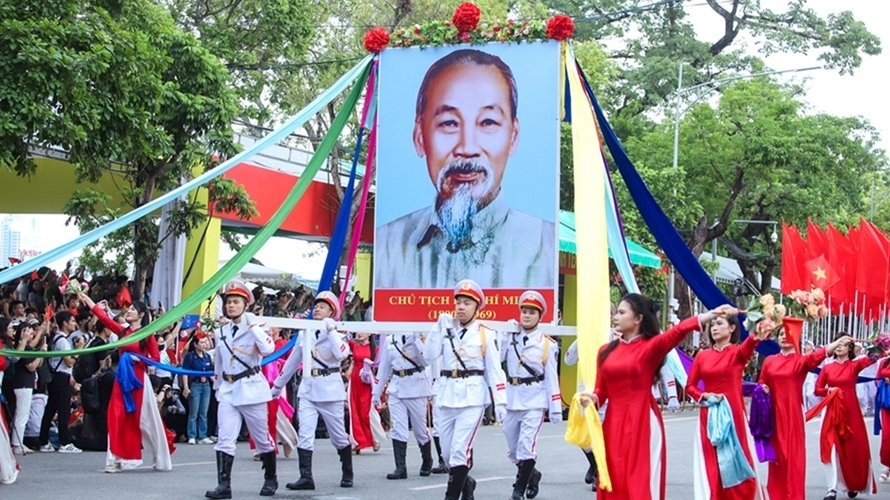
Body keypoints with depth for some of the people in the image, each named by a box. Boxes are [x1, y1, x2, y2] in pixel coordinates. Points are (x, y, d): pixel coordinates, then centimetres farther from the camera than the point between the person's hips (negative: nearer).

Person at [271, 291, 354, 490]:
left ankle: (347, 474, 22)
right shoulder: (305, 333, 11)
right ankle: (306, 477, -10)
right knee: (304, 434, -9)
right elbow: (293, 361, 18)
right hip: (307, 387, 4)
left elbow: (342, 354, -25)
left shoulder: (338, 333, -3)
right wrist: (277, 385, 20)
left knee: (338, 435, 6)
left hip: (330, 387, -4)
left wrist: (330, 330, -22)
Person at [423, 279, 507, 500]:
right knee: (447, 452, 11)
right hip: (446, 396, 4)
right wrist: (439, 328, -10)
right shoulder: (446, 330, 9)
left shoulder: (486, 335, 0)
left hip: (472, 397, -4)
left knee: (459, 451, -13)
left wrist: (500, 402, -8)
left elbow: (495, 371, -2)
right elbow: (429, 356, -6)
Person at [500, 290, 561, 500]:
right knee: (513, 449, 13)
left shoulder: (547, 344, -1)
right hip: (511, 400, 4)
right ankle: (531, 475, 38)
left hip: (534, 401, -4)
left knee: (526, 447, -13)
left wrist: (556, 409, -3)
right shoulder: (510, 337, 6)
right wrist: (507, 333, -11)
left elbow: (552, 378, -1)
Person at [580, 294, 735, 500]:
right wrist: (592, 398, -12)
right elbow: (601, 389, 11)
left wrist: (711, 314, -38)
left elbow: (678, 331, -22)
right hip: (614, 423, 5)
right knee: (614, 483, 7)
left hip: (643, 423, -4)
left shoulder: (651, 346, -5)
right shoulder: (606, 350, 10)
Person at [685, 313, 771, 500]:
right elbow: (690, 386, 10)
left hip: (733, 414, -3)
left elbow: (747, 347, -27)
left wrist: (757, 337, -50)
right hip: (709, 416, 3)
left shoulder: (737, 352, -2)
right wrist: (704, 395, -11)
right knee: (712, 467, 3)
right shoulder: (702, 355, 8)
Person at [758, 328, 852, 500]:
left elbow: (817, 355, -22)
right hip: (774, 414, 3)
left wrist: (839, 342, -39)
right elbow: (761, 384, 15)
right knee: (777, 455, 9)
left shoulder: (801, 360, -3)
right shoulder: (769, 361, 7)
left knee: (794, 456, -2)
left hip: (792, 414, -3)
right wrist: (763, 389, -9)